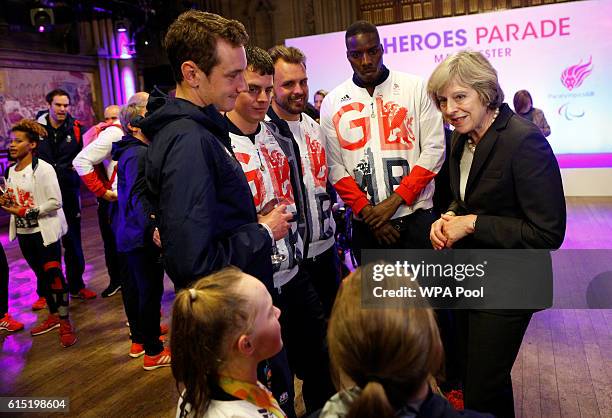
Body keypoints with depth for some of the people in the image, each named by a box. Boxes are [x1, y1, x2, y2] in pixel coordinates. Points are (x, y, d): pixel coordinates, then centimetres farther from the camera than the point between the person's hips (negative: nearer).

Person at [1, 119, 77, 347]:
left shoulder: (43, 168, -13)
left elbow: (55, 202, -17)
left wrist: (25, 211, -20)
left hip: (44, 232, -7)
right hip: (23, 233, 7)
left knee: (54, 275, -5)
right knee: (41, 276, 16)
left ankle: (65, 323, 5)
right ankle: (53, 315, 30)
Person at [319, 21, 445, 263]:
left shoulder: (416, 88, -1)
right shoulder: (332, 103, 3)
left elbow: (434, 149, -5)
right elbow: (335, 166, 0)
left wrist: (394, 201, -12)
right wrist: (367, 212, -9)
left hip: (417, 216, -1)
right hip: (365, 223, 2)